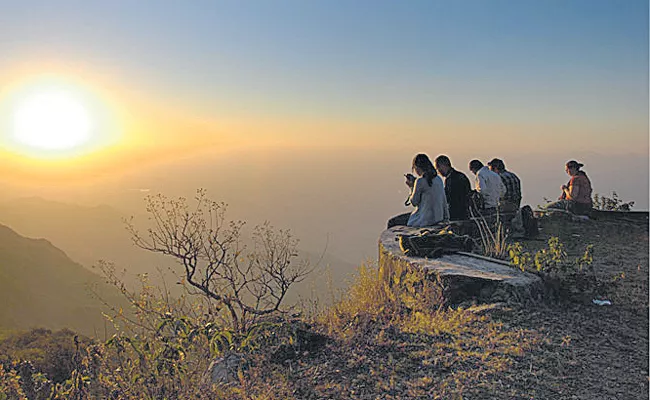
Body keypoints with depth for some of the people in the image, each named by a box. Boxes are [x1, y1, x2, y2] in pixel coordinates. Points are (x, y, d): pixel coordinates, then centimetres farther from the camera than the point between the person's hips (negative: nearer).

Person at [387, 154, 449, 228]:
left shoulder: (420, 181, -17)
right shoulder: (438, 179, 5)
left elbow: (414, 202, -9)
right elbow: (443, 200, 11)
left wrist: (412, 187, 4)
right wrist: (446, 217, 20)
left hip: (425, 219, -8)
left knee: (391, 222, 6)